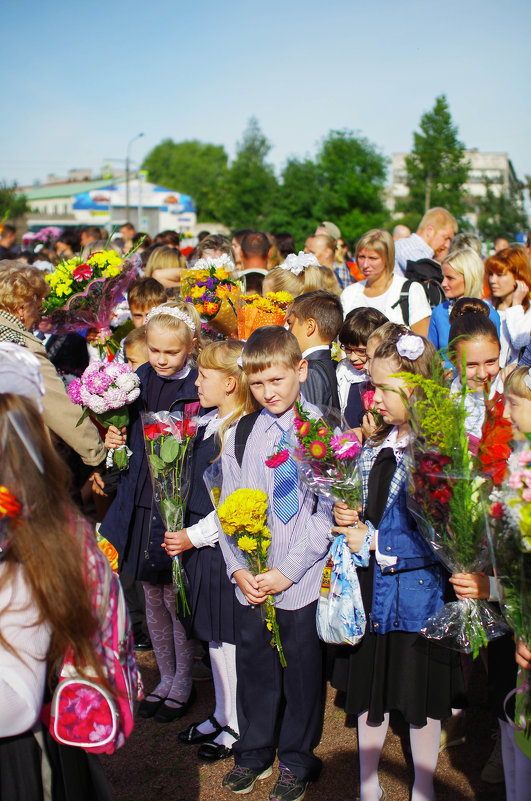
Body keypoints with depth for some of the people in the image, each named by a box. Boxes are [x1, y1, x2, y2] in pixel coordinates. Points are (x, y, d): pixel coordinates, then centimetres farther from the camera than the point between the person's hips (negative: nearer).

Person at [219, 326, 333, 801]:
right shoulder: (240, 435, 5)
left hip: (302, 580, -3)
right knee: (253, 666, 14)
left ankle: (297, 761, 29)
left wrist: (286, 571, -13)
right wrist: (238, 568, -3)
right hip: (251, 582, 3)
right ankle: (254, 753, 36)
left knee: (301, 670, 9)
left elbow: (326, 512, -10)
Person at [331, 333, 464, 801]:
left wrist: (374, 541, -19)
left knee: (421, 698, 10)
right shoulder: (374, 448, 5)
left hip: (417, 590, -7)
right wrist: (348, 518, -3)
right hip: (370, 586, 7)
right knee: (369, 689, 17)